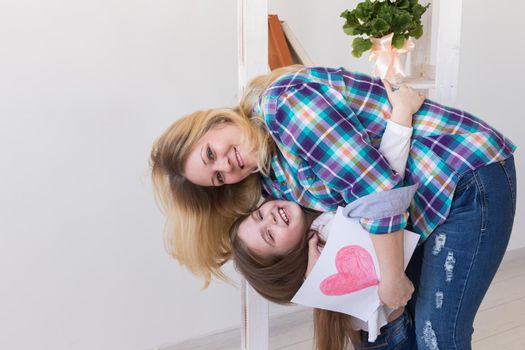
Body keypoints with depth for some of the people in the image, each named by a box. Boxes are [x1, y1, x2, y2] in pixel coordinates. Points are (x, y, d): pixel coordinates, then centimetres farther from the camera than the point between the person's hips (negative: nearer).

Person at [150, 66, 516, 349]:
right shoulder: (273, 175, 5)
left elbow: (377, 188, -25)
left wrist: (392, 278, -15)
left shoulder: (282, 100, -22)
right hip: (433, 196, 8)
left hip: (469, 176, -8)